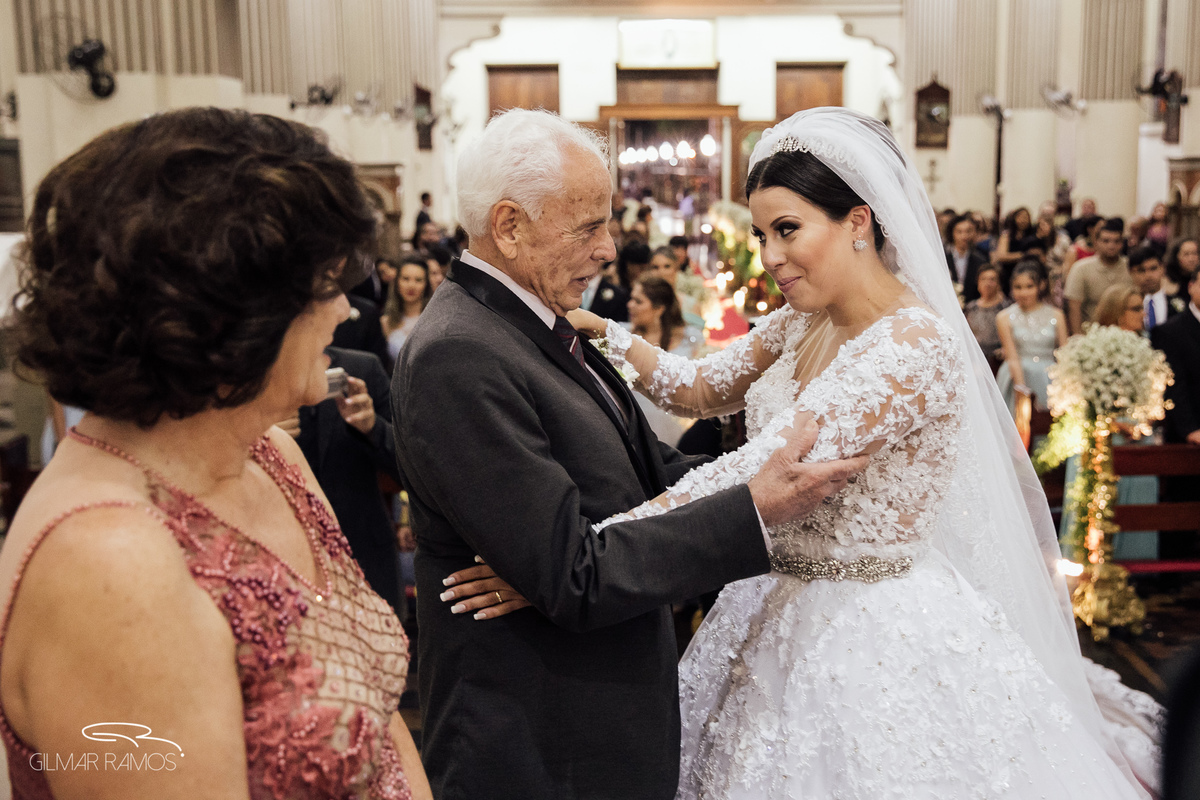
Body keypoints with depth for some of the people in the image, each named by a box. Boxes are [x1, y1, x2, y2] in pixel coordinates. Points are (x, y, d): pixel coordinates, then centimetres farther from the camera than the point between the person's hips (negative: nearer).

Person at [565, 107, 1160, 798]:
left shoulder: (913, 345, -27)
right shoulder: (807, 325, 1)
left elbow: (757, 479, -35)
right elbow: (698, 388, 8)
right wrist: (602, 331, -8)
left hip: (879, 640, -8)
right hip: (789, 612, 8)